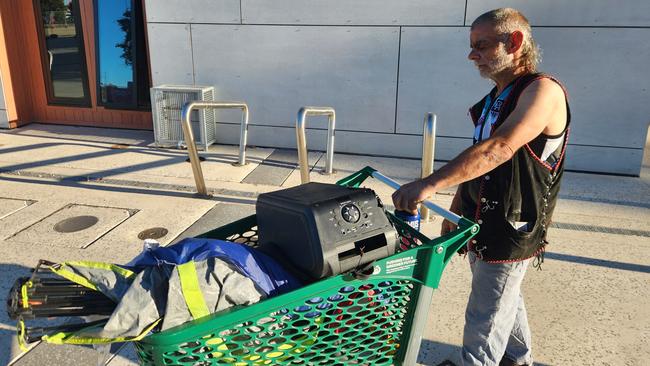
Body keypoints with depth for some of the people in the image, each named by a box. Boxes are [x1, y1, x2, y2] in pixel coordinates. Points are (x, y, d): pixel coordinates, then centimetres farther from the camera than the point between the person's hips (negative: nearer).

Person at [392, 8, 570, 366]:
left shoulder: (543, 91, -19)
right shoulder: (493, 100, 9)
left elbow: (499, 149, -35)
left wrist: (430, 184, -43)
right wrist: (453, 214, 16)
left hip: (509, 233, -9)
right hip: (480, 227, 9)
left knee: (484, 322, 1)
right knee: (505, 300, 26)